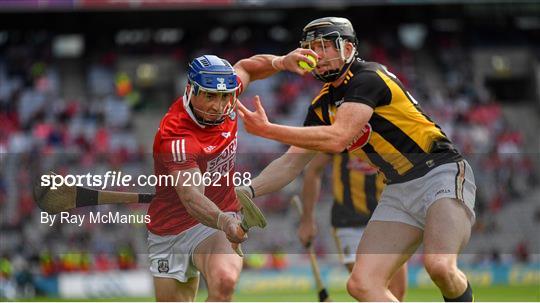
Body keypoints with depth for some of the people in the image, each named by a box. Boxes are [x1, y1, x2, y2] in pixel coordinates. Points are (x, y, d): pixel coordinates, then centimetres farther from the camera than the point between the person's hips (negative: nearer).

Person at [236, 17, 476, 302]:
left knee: (438, 264, -33)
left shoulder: (368, 78, -14)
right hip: (398, 190, 8)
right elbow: (292, 161, 12)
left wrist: (266, 129, -25)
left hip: (441, 174, -8)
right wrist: (248, 190, -5)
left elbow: (337, 138, -25)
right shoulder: (323, 105, 12)